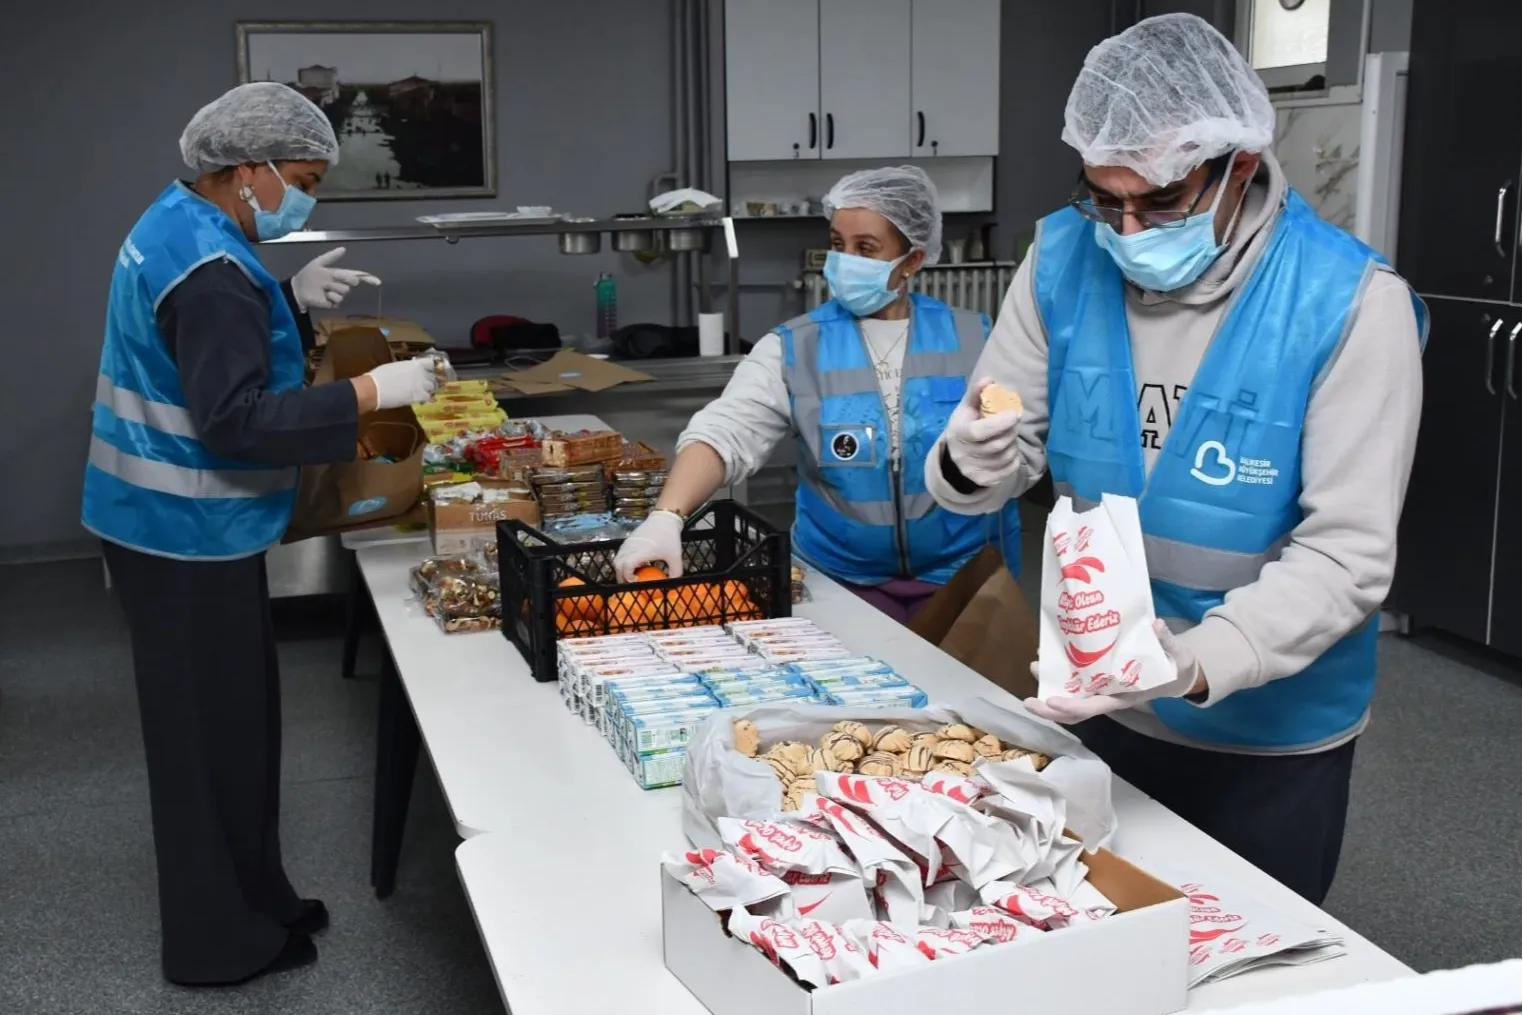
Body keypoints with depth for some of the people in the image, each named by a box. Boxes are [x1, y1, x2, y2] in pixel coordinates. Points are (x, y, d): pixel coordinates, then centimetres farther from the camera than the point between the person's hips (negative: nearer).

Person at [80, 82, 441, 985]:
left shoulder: (177, 226, 10)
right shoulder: (211, 267, -23)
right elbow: (235, 420, -28)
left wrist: (292, 302, 9)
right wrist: (371, 393, -28)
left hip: (172, 522, 10)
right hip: (192, 533, -10)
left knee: (221, 725, 18)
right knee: (215, 734, 0)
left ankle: (248, 903, 31)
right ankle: (222, 940, 14)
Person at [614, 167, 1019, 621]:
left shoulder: (971, 338, 0)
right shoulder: (795, 348, -3)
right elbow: (726, 433, -17)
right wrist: (666, 516, -33)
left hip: (961, 576, 1)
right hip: (842, 579, 0)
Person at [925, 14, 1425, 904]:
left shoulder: (1348, 300, -21)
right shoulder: (1064, 261, -9)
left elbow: (1348, 554, -23)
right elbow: (1000, 457, -3)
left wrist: (1196, 663, -39)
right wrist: (970, 465, -27)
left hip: (1272, 736, -3)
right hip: (1099, 703, 4)